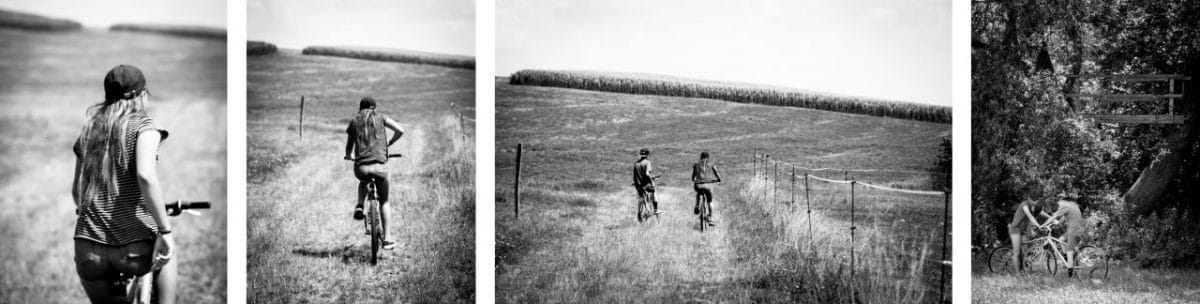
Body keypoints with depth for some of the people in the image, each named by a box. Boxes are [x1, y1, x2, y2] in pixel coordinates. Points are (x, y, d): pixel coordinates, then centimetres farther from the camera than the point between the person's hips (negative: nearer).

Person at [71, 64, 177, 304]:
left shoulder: (89, 129, 14)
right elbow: (145, 175, -19)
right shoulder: (143, 125, -1)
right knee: (164, 254, 31)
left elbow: (76, 189, 21)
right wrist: (165, 230, -15)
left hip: (88, 252, 4)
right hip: (136, 248, -3)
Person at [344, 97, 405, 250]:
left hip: (360, 168, 2)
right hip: (379, 165, -1)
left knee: (363, 182, 39)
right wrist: (388, 144, 17)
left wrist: (349, 156, 40)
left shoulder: (353, 123, 14)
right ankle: (386, 239, 13)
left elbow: (348, 149, 17)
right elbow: (400, 131, -1)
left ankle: (359, 206, 14)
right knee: (384, 201, 17)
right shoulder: (380, 117, 10)